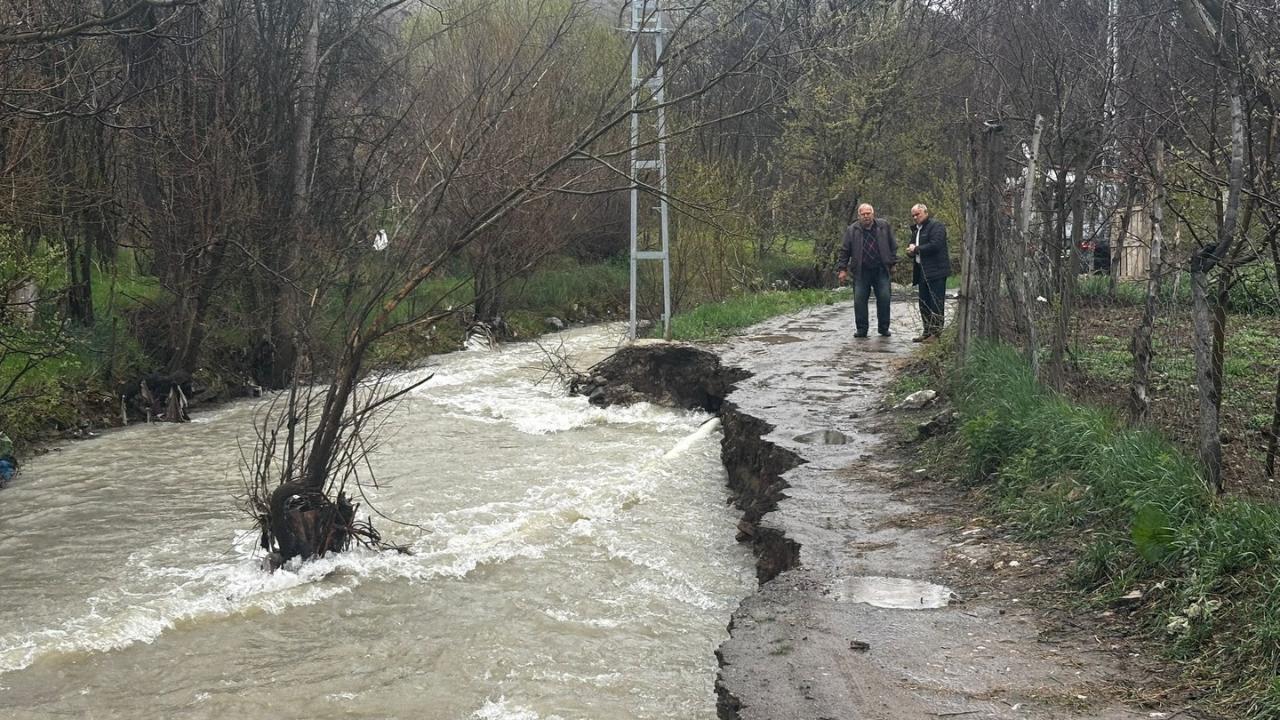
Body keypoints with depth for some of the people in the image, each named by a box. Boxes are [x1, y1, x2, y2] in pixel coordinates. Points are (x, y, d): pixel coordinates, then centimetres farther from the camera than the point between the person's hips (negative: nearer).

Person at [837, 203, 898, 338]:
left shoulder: (884, 227, 6)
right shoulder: (852, 230, 3)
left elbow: (893, 246, 13)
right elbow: (845, 251, 5)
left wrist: (892, 262, 9)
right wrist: (842, 269, 1)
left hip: (881, 271, 0)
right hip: (861, 272, 0)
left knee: (884, 298, -2)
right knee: (859, 300, -3)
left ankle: (884, 328, 10)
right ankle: (861, 329, 7)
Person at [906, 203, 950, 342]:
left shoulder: (936, 226, -8)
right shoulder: (916, 229, 20)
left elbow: (935, 245, -20)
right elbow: (913, 247, 26)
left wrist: (916, 249, -12)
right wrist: (911, 250, 1)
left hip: (935, 271, -9)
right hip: (922, 272, 9)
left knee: (935, 304, -7)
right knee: (924, 304, 11)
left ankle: (936, 332, -5)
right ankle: (927, 332, 17)